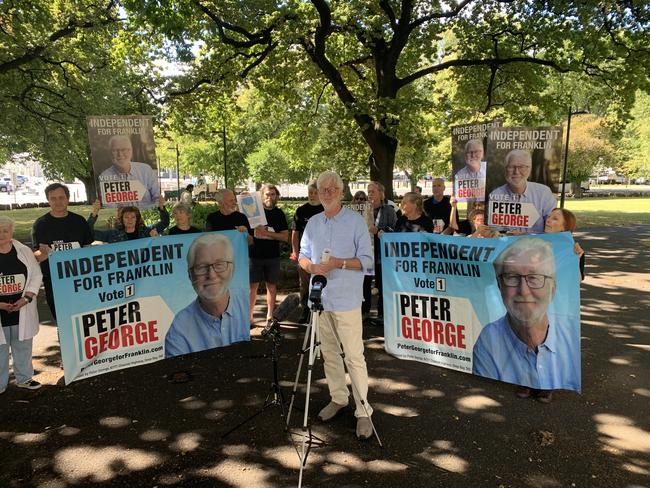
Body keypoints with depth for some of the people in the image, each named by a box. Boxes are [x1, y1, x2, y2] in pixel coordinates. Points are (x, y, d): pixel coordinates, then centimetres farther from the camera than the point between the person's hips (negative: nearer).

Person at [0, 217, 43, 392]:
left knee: (23, 345, 15)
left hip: (22, 310, 2)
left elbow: (36, 275, 2)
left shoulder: (24, 251, -1)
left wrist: (27, 298, -11)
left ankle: (24, 378, 32)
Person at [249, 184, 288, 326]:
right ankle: (249, 317, 8)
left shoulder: (279, 214, 6)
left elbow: (285, 236, 0)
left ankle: (270, 316, 20)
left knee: (271, 286, 9)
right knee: (252, 286, -1)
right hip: (255, 255, -2)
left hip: (273, 256, 2)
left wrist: (267, 233, -13)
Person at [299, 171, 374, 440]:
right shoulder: (312, 223, 12)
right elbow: (303, 256, 15)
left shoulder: (356, 221, -4)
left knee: (354, 356, -5)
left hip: (346, 300, -5)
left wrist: (339, 263, -20)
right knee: (328, 352, 13)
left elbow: (366, 259, -6)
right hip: (320, 297, 5)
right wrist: (312, 266, -7)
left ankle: (363, 410, 5)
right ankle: (338, 398, 29)